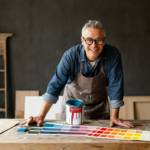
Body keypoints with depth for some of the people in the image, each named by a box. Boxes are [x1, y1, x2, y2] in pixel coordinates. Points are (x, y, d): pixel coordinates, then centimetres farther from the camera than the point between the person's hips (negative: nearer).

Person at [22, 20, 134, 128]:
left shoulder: (113, 55, -24)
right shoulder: (71, 56, -27)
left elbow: (115, 86, -17)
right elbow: (55, 85, -25)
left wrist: (114, 117, -17)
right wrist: (41, 116, -28)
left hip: (99, 108, 1)